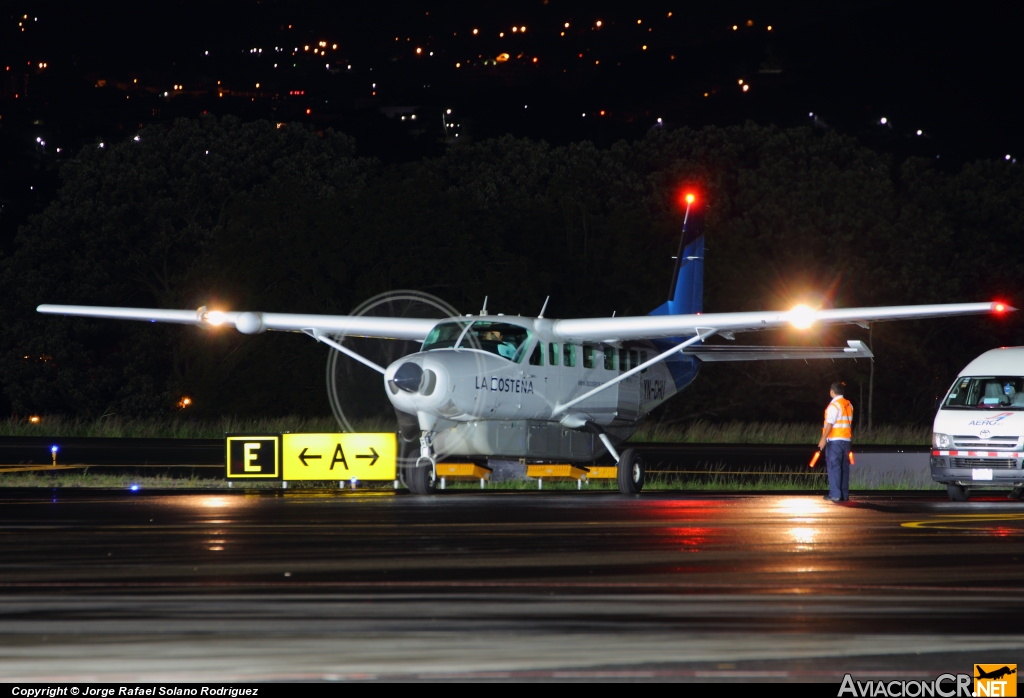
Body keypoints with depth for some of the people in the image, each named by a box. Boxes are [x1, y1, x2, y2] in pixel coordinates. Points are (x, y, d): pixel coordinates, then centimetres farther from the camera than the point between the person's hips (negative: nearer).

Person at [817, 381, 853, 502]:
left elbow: (830, 424, -16)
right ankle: (844, 495, 8)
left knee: (833, 466, -6)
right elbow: (850, 423, 14)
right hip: (846, 439, 7)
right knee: (844, 467, 8)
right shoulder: (849, 405, 12)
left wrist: (823, 438, -16)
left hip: (834, 439, -7)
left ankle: (835, 494, -10)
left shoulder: (834, 405, -10)